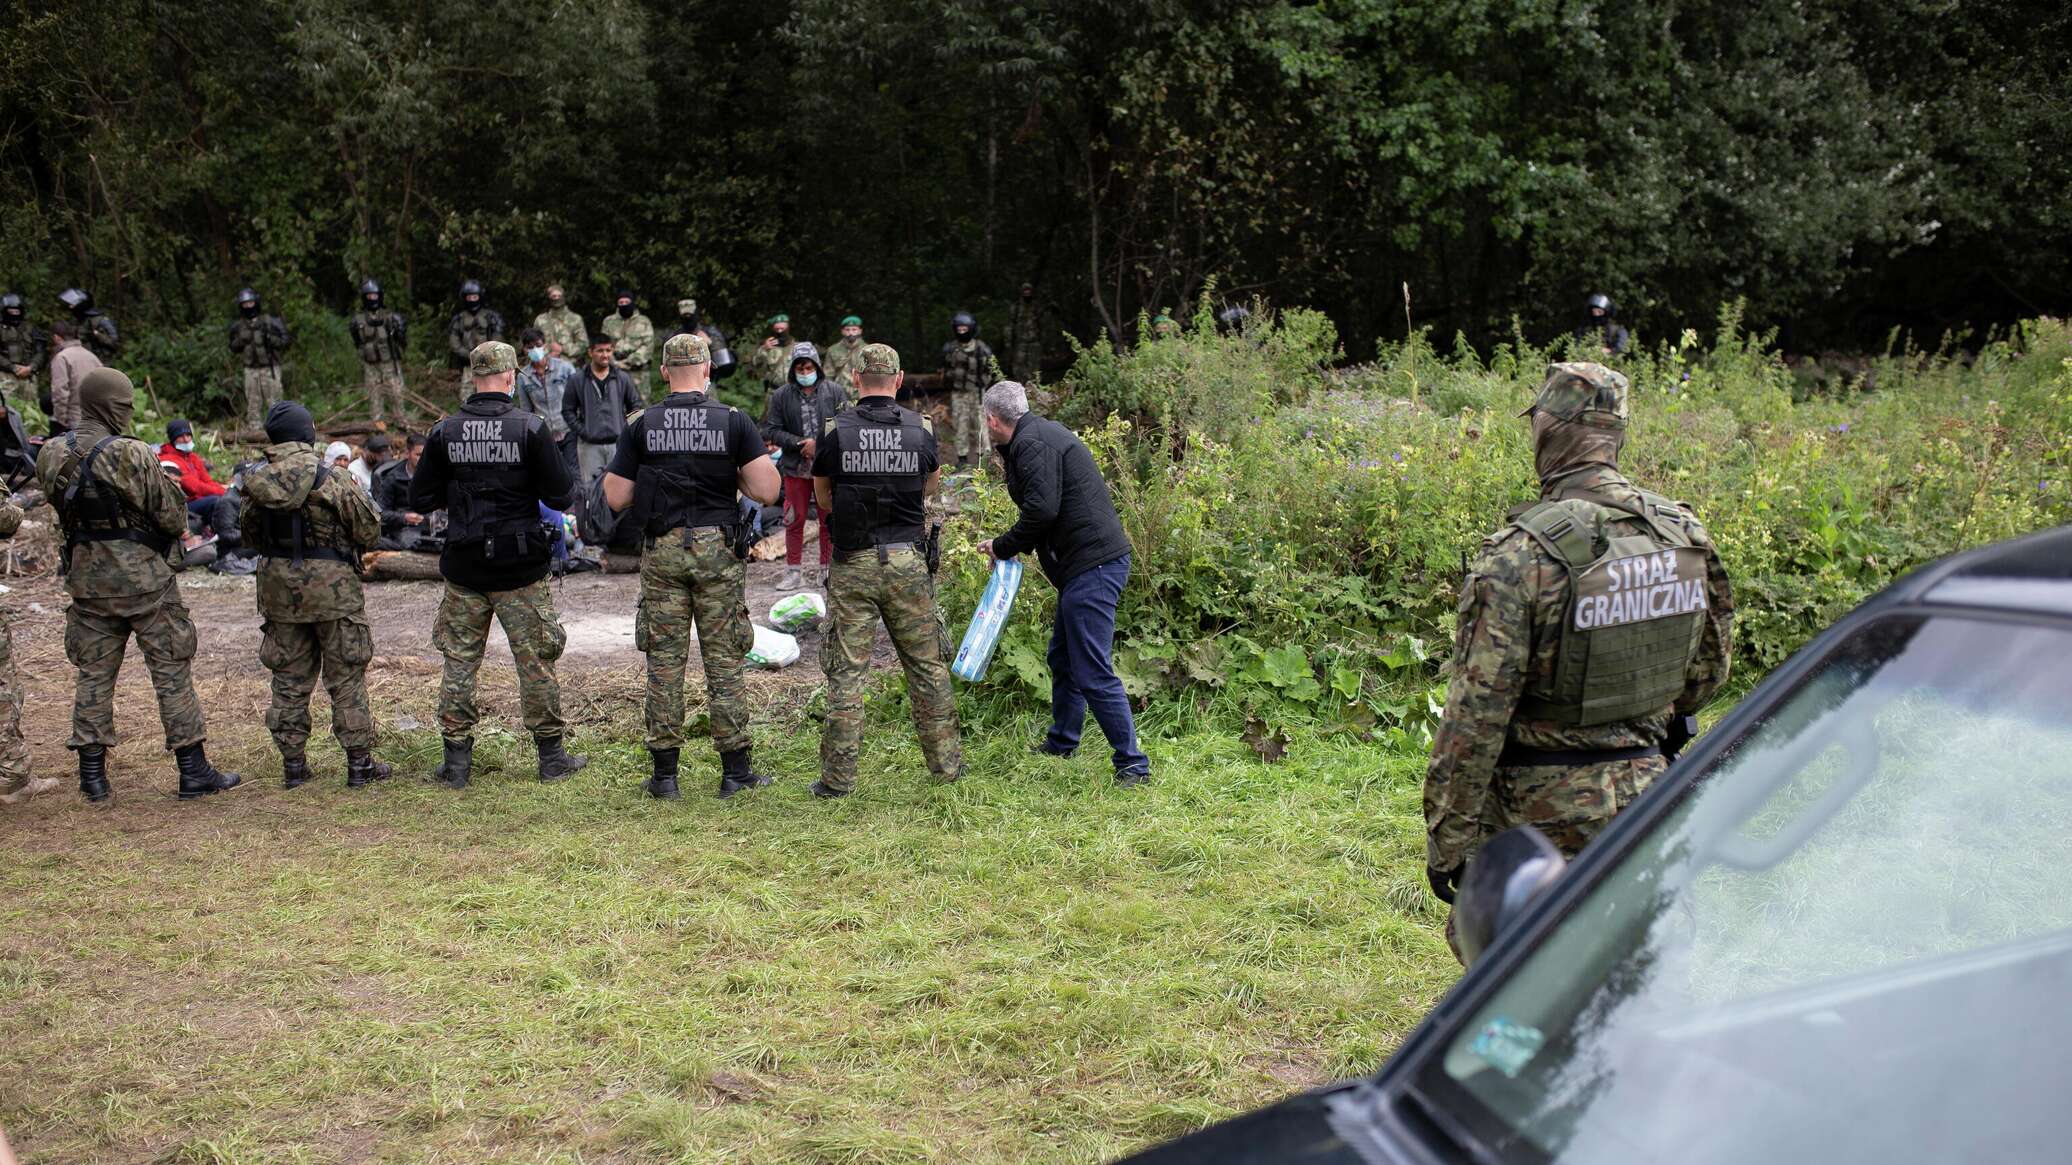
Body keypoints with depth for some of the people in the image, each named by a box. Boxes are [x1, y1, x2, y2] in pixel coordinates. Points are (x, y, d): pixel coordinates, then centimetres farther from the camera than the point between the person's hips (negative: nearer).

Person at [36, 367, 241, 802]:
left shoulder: (52, 456, 1)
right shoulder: (131, 456, -18)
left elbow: (63, 507, 13)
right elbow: (172, 518, -12)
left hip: (87, 578, 5)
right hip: (142, 578, -5)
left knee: (94, 673, 12)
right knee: (172, 672, 3)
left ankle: (92, 773, 14)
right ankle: (193, 770, 6)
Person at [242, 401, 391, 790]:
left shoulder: (256, 484, -2)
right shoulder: (333, 481, -16)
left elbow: (251, 534, 10)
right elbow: (369, 530, -10)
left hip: (278, 586, 4)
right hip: (332, 587, -4)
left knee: (289, 678, 14)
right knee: (346, 678, 6)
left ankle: (293, 763, 18)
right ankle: (359, 763, 9)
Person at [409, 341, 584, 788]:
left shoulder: (444, 432, -2)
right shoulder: (530, 428, -11)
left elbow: (420, 500, 1)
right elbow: (561, 497, -10)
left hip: (464, 567, 2)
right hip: (520, 567, -2)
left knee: (459, 661, 10)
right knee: (535, 660, 8)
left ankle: (457, 761, 13)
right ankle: (551, 756, 15)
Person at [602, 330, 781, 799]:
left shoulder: (643, 425, -1)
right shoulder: (733, 421, -4)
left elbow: (615, 498, -1)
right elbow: (767, 491, -10)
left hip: (661, 550, 1)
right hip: (718, 549, -1)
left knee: (664, 660, 6)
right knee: (725, 660, 6)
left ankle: (664, 773, 9)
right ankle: (735, 769, 10)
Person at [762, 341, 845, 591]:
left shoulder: (833, 391, -1)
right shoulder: (781, 395, 0)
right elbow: (771, 430, -1)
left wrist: (818, 444, -13)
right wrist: (798, 443, -14)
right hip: (795, 468, 0)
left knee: (829, 520, 7)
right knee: (795, 521, 6)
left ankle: (827, 570, 18)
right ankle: (793, 572, 13)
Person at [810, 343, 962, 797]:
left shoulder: (834, 431, -5)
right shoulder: (921, 429, 0)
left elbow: (823, 499, 6)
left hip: (853, 564, -1)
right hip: (908, 562, 1)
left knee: (847, 671, 2)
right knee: (927, 665, 12)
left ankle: (838, 776, 4)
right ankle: (946, 762, 18)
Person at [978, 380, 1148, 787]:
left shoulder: (1032, 443, -12)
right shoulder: (1044, 434, 20)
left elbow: (1042, 509, -23)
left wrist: (1003, 547, -9)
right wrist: (1008, 545, 20)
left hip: (1092, 566, -11)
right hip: (1090, 561, 11)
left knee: (1093, 672, -10)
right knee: (1063, 658, 23)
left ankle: (1132, 763, -6)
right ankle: (1061, 742, 38)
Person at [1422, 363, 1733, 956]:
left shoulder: (1522, 555, -21)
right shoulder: (1686, 534, -2)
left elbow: (1477, 711, -20)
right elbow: (1709, 667, 11)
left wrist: (1447, 838, -13)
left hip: (1542, 810, -6)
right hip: (1646, 795, 6)